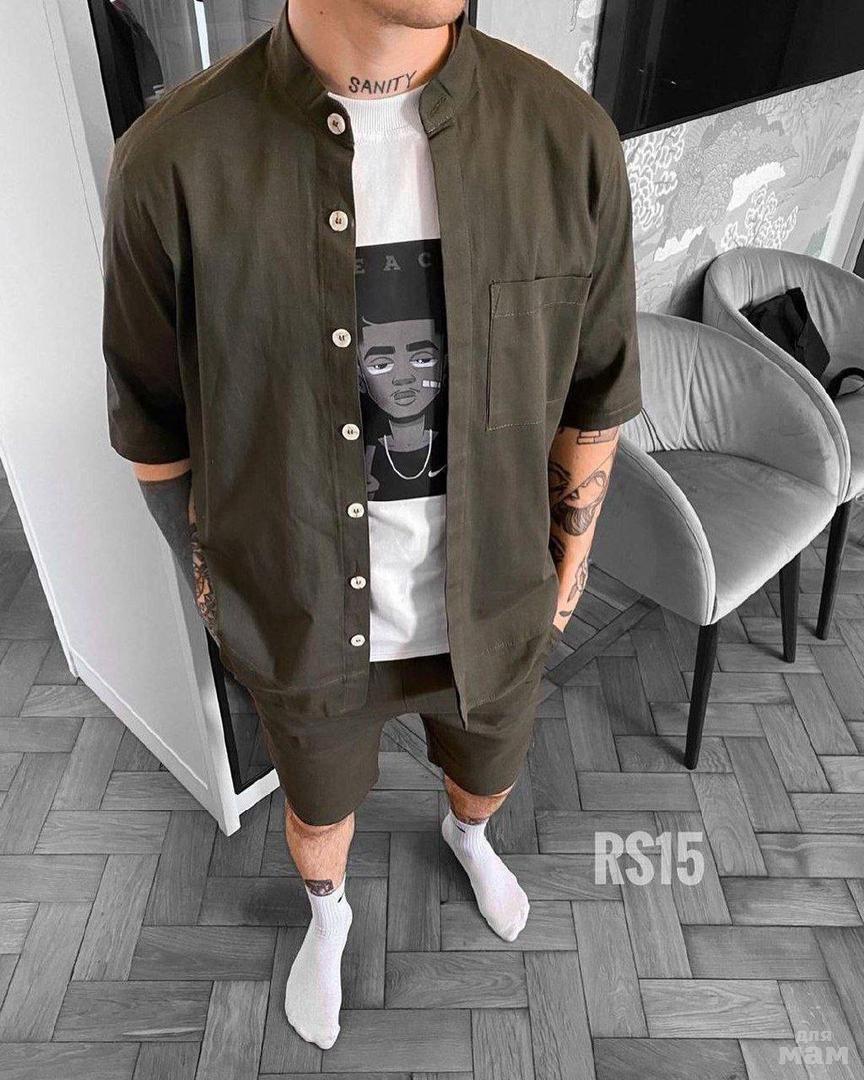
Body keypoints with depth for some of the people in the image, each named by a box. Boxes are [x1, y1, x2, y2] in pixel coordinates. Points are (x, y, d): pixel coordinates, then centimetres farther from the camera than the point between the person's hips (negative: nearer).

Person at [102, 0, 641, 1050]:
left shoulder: (569, 137, -17)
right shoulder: (170, 164, -23)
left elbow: (592, 392, -3)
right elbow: (158, 432, -7)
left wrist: (569, 563, 7)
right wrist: (212, 589, 6)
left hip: (489, 607, 2)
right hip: (305, 619, -1)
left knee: (487, 771, 32)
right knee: (321, 806, 29)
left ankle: (467, 835, 72)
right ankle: (327, 914, 67)